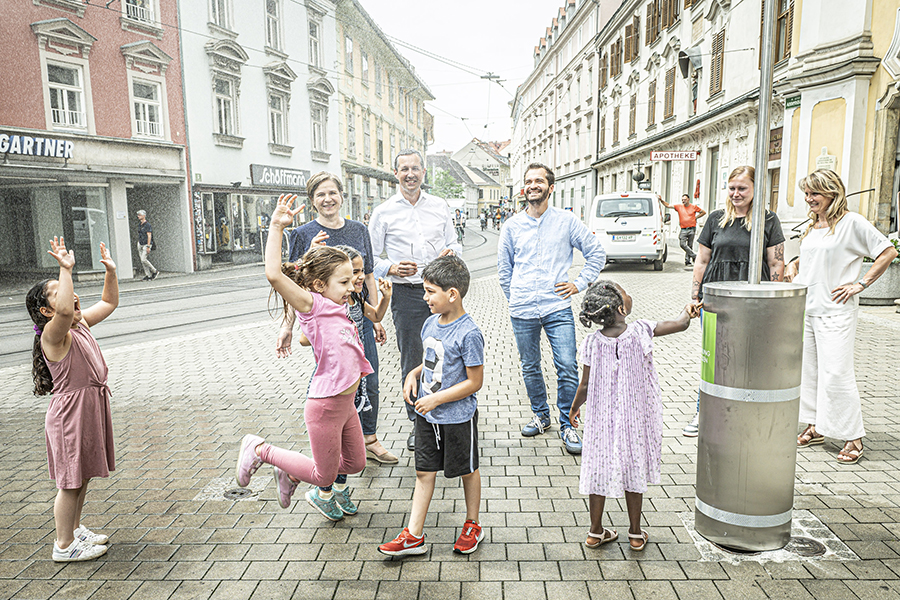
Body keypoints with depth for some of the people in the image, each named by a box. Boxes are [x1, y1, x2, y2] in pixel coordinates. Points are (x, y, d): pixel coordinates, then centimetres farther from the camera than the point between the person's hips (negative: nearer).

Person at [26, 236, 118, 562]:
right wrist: (66, 269, -41)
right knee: (71, 481, 3)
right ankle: (64, 545, 18)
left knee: (83, 475, 21)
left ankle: (74, 529, 37)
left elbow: (109, 303, 20)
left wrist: (110, 271, 7)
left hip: (92, 407, 9)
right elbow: (66, 311, -43)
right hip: (71, 410, -9)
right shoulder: (53, 335, -20)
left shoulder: (80, 324, 6)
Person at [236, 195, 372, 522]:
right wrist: (277, 227, -31)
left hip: (346, 403, 8)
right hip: (325, 407, -8)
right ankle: (262, 451, 24)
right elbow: (274, 275, -32)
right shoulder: (312, 305, -17)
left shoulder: (338, 309, 7)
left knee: (356, 463, 20)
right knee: (326, 475, 10)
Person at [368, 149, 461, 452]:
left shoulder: (440, 206, 9)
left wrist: (451, 253, -8)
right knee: (411, 359, 4)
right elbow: (370, 258, 3)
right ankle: (417, 423, 20)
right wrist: (393, 268, -16)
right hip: (406, 293, -2)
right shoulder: (383, 212, 2)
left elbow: (455, 244, 16)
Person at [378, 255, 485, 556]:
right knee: (424, 472, 12)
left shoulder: (468, 334, -22)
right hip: (427, 415, 7)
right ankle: (414, 536, 21)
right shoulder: (431, 323, 1)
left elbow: (474, 382, -20)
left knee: (467, 470, 15)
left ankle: (472, 526, 35)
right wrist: (413, 374, -3)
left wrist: (436, 399, -20)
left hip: (458, 417, -7)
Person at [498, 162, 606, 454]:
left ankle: (567, 425, 10)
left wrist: (579, 283, 2)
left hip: (558, 309, -2)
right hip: (522, 312, 2)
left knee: (567, 368, -6)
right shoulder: (512, 225, 7)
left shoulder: (567, 220, 2)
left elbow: (596, 253, 10)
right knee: (530, 368, 12)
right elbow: (504, 267, 17)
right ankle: (541, 415, 31)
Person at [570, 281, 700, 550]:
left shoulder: (591, 343, -14)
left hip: (602, 419, 0)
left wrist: (574, 408, 10)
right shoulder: (641, 331, -16)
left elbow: (586, 385, -8)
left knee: (600, 471, 14)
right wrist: (687, 310, 15)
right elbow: (680, 324, -8)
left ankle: (596, 532, 26)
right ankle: (635, 534, 29)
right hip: (636, 418, 0)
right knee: (634, 472, 15)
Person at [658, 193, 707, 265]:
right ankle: (694, 255, -1)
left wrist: (696, 217, 5)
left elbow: (703, 212, 14)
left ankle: (688, 261, 10)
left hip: (691, 229, -1)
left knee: (690, 245, 2)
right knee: (682, 244, -14)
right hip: (683, 229, 1)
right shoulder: (679, 207, 6)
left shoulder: (694, 207, 4)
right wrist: (661, 200, -9)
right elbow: (668, 205, 2)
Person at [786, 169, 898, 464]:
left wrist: (862, 283, -10)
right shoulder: (813, 226, 14)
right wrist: (792, 266, 10)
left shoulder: (852, 221, -7)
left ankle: (853, 437, 6)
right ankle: (815, 427, 23)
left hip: (836, 311, -7)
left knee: (836, 373, -7)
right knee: (808, 370, 11)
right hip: (805, 308, 7)